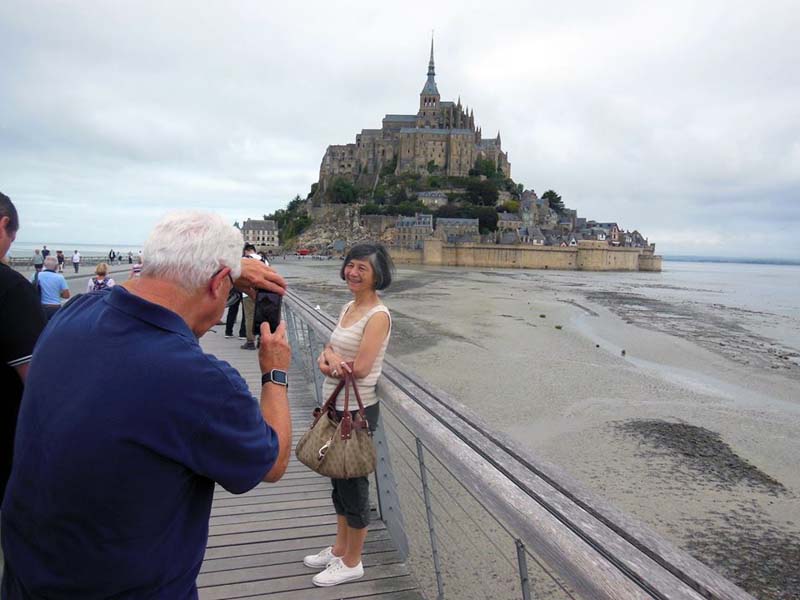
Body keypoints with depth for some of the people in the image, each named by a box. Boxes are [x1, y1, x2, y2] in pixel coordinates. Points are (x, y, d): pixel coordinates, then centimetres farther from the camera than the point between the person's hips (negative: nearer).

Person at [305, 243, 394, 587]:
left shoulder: (378, 315, -18)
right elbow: (327, 352, 8)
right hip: (335, 405, 9)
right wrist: (329, 358, -15)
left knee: (353, 484, 7)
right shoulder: (348, 307, 7)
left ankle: (352, 563, 27)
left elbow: (360, 369, -24)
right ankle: (339, 549, 40)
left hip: (357, 410, -8)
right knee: (339, 480, 21)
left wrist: (331, 358, -7)